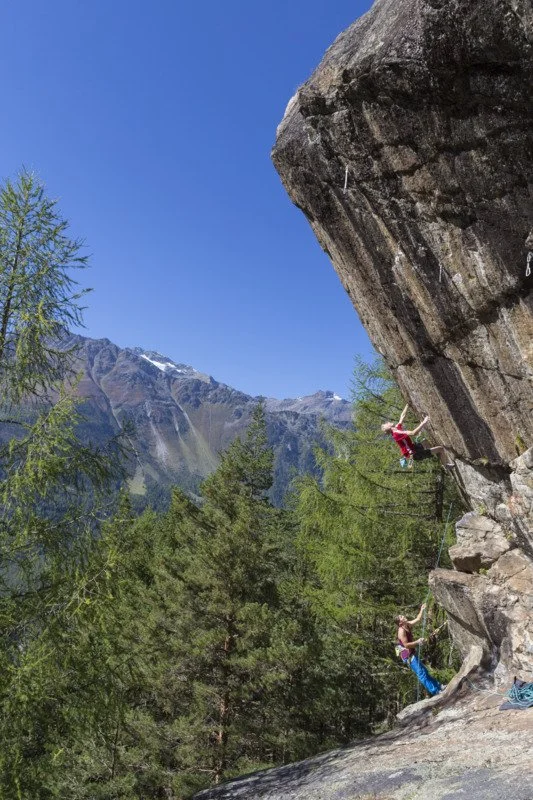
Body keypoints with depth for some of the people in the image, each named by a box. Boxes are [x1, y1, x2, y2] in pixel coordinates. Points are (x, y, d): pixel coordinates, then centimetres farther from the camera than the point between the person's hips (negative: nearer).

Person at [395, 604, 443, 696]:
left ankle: (438, 686, 26)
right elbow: (406, 645, -23)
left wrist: (422, 610, 7)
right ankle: (434, 691, -4)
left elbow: (417, 620, 13)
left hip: (412, 653, 10)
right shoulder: (401, 631, -21)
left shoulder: (407, 625, 4)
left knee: (424, 671, 17)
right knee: (421, 673, -7)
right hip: (408, 655, -10)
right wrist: (417, 642, -18)